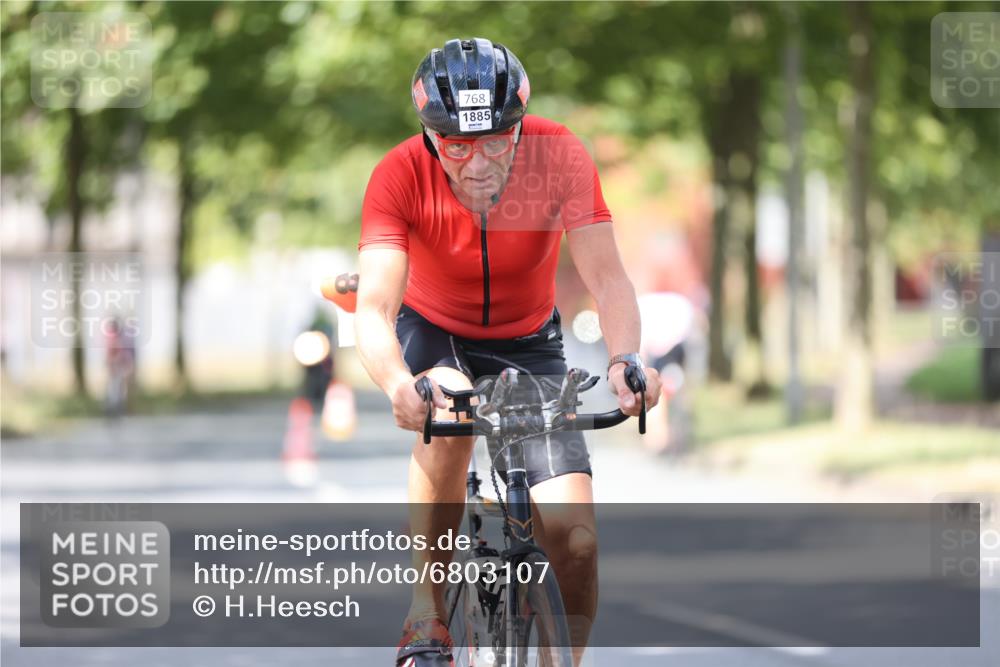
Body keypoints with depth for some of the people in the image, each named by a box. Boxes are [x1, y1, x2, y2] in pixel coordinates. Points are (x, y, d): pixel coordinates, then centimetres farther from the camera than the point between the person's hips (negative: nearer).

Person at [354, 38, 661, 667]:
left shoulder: (559, 156, -25)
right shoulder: (402, 175, -27)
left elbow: (607, 277, -31)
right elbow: (375, 308, -36)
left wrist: (625, 360, -51)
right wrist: (398, 385, -57)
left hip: (528, 343, 1)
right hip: (434, 336, -1)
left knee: (576, 542, -15)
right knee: (450, 413, -38)